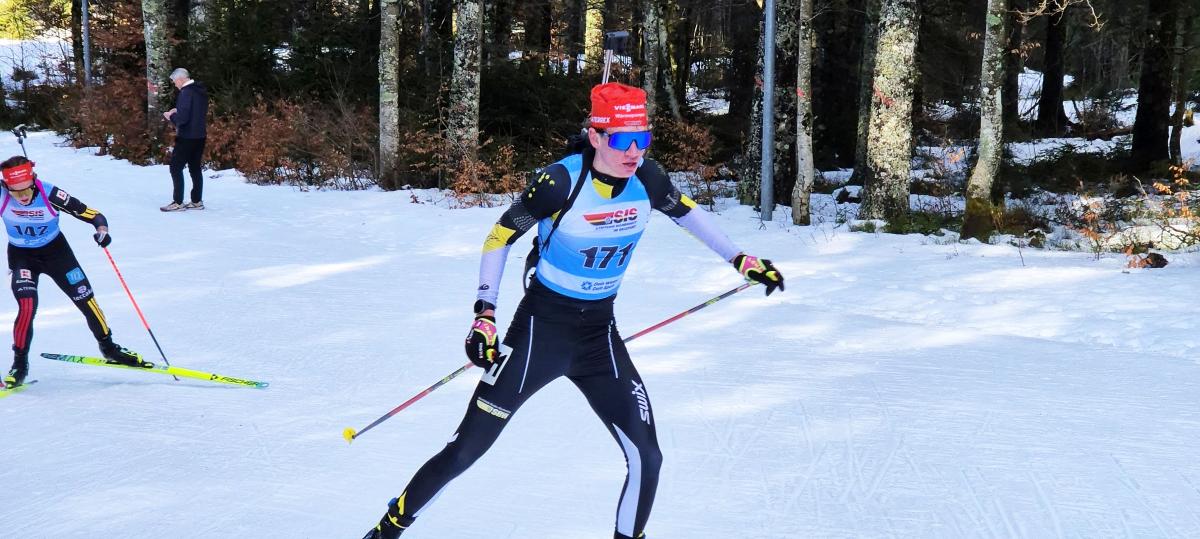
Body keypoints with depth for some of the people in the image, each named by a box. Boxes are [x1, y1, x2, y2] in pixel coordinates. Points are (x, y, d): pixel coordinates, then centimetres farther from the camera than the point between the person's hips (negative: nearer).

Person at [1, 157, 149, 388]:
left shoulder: (50, 194, -28)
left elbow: (90, 213, -25)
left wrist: (102, 227, -44)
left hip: (55, 250, 0)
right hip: (21, 256, 0)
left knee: (85, 299, 1)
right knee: (27, 306, -21)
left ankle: (108, 347, 25)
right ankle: (20, 365, -5)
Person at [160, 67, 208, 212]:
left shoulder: (186, 92, -18)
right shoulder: (201, 91, 10)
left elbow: (182, 118, -23)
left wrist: (171, 116, -5)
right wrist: (177, 111, 13)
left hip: (187, 137, -9)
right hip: (200, 135, 9)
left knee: (176, 168, -2)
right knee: (195, 168, 14)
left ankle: (178, 202, -4)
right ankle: (197, 201, 17)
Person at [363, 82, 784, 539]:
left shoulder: (646, 178, -9)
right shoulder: (559, 183, -22)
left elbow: (685, 211, 13)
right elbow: (499, 239, -11)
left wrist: (740, 259, 15)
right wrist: (485, 314, -18)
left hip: (600, 337, 4)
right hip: (540, 329, -4)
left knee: (646, 458, -5)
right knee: (465, 451, 0)